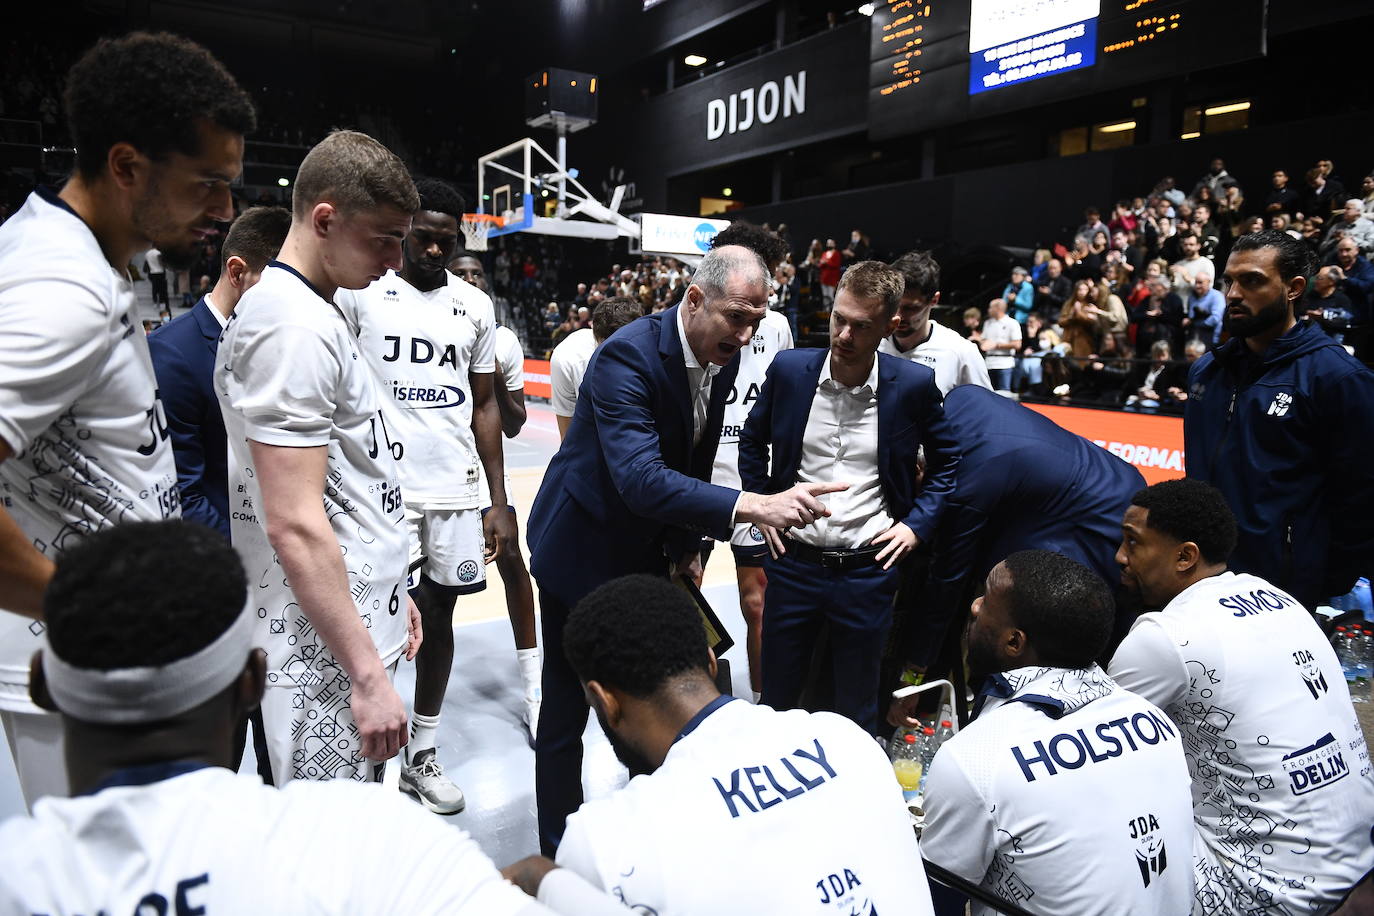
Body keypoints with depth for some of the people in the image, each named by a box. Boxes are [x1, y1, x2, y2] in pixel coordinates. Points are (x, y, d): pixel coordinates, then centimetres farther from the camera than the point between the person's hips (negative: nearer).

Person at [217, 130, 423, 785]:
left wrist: (388, 593, 22)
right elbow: (296, 525, -24)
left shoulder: (311, 313, 14)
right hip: (326, 656, -10)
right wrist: (367, 674, -21)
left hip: (353, 628, 10)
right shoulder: (294, 326, -19)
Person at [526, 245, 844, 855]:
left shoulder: (723, 357, -5)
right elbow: (640, 479, -41)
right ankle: (559, 850, 25)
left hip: (649, 550, 7)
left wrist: (687, 545, 7)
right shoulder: (628, 354, -29)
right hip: (585, 547, -7)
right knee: (568, 707, 6)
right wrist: (756, 506, -49)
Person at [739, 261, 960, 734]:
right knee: (776, 701, 16)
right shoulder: (789, 369, -5)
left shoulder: (914, 384, -8)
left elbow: (947, 459, 9)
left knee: (857, 711, 15)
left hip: (868, 569, -1)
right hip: (793, 562, 1)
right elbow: (752, 441, 13)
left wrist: (916, 524, -1)